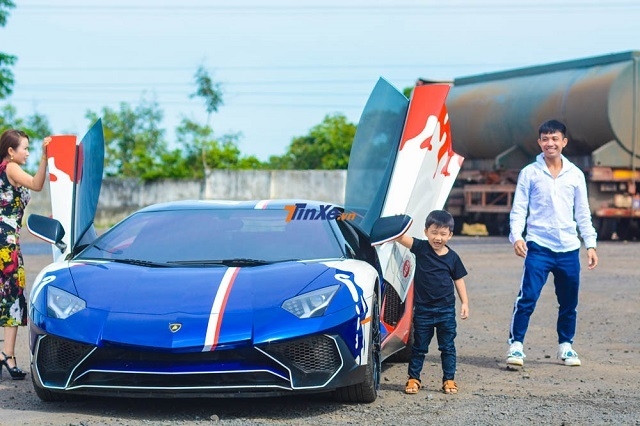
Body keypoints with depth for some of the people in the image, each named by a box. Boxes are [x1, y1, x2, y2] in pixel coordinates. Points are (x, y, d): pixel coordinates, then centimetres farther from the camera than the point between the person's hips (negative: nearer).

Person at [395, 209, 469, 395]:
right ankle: (413, 378, 18)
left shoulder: (452, 257, -1)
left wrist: (465, 303, 2)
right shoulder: (421, 248, -5)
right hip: (423, 309, -1)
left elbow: (459, 280, 7)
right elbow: (401, 237, -18)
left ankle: (449, 380, 15)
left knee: (447, 347, 7)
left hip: (446, 310, 1)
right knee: (419, 346, 9)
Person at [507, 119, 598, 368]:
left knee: (569, 302, 9)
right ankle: (516, 345, -3)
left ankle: (566, 346, 25)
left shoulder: (575, 175, 9)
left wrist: (590, 244, 7)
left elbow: (583, 213, 13)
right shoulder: (529, 173, 2)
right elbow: (519, 208, -1)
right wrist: (516, 236, -16)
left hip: (569, 248, 3)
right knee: (527, 298, -12)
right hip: (538, 247, -3)